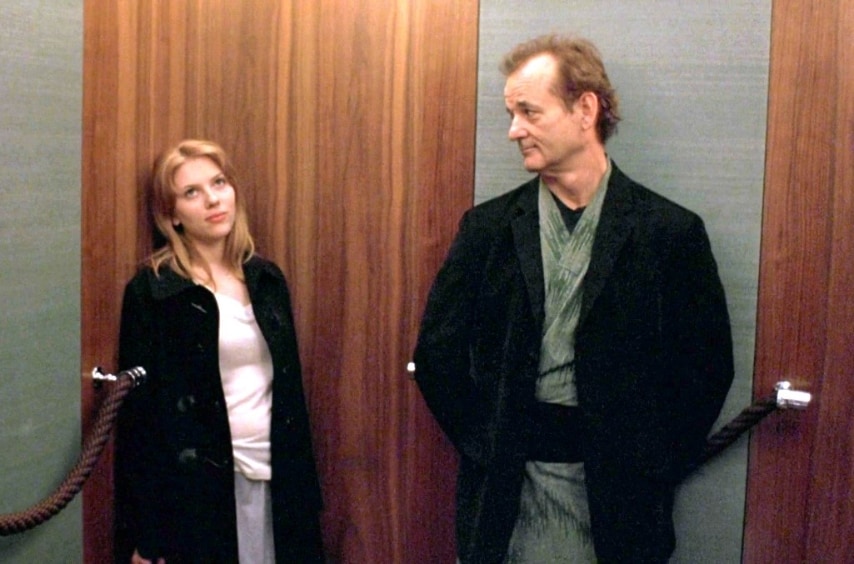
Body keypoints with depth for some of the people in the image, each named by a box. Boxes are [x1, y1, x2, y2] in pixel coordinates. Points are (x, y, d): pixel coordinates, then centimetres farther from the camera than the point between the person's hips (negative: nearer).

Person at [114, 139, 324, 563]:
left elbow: (291, 390, 11)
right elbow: (140, 414, -8)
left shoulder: (266, 279, 7)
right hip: (198, 490, -4)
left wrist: (303, 484, 10)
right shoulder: (151, 292, -7)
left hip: (275, 480, 5)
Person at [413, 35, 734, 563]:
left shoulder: (671, 231, -4)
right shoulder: (488, 227, 2)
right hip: (506, 485, 2)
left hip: (615, 493, -1)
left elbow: (706, 366, -1)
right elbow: (438, 351, 4)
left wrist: (653, 469, -4)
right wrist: (487, 446, -2)